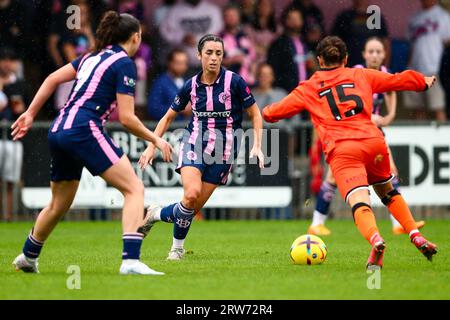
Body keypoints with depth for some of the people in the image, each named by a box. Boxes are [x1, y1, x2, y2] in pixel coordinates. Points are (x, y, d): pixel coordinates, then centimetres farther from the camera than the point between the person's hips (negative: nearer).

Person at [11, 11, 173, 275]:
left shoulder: (93, 57, 21)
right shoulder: (124, 63, -3)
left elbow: (52, 79, 21)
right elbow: (127, 118, -8)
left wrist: (31, 114, 26)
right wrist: (156, 140, 5)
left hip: (59, 132, 9)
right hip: (85, 130, -9)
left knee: (59, 205, 25)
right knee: (134, 188, -11)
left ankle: (28, 257, 42)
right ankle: (131, 261, -28)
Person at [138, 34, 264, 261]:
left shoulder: (234, 81, -8)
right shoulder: (191, 85, 0)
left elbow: (255, 114, 2)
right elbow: (168, 117, 13)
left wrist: (257, 146, -8)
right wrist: (152, 146, 6)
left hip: (222, 151, 0)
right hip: (194, 144, 0)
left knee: (194, 207, -4)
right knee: (191, 194, -25)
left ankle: (157, 214, 27)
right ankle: (177, 246, -3)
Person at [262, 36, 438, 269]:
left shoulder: (308, 88, 16)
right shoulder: (361, 76, 20)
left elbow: (272, 113, 19)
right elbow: (398, 80, 28)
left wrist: (266, 111, 43)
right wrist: (424, 81, 46)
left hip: (340, 151, -3)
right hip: (373, 142, 3)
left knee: (359, 202, -18)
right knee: (388, 192, 27)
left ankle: (375, 240, -46)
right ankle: (416, 236, 16)